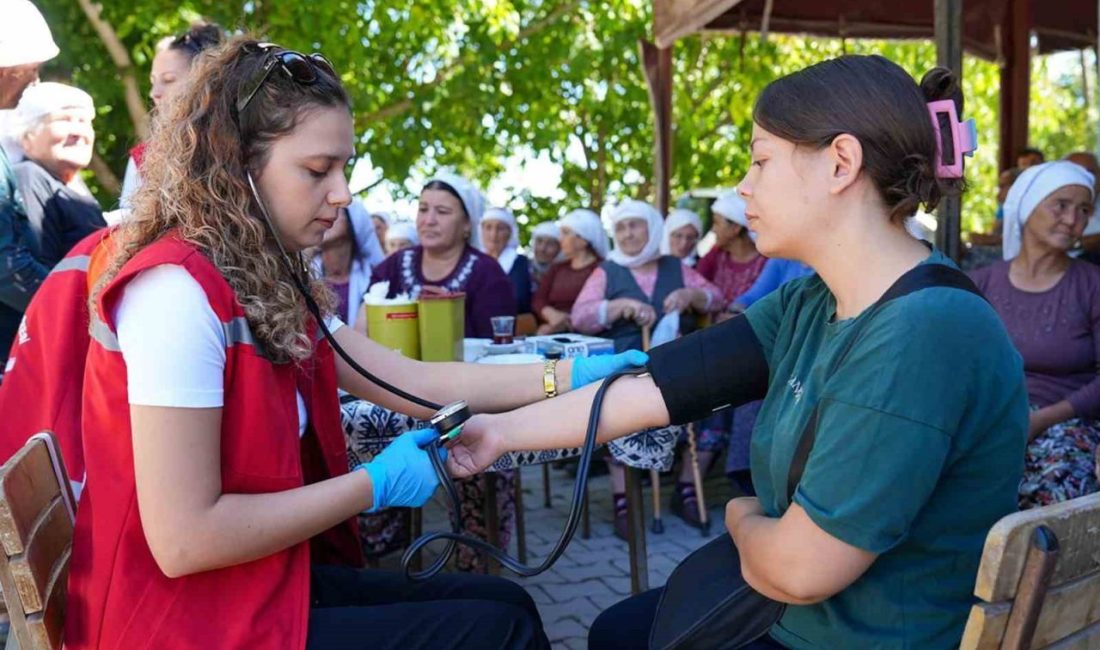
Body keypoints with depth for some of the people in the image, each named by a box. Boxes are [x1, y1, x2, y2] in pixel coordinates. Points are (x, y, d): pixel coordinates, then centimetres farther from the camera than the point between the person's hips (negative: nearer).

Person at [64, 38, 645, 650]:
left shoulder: (271, 289, 7)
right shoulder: (178, 289, -22)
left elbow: (413, 382, 3)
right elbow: (183, 541, -24)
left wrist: (571, 375, -3)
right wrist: (373, 485, -16)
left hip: (271, 578, 8)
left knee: (504, 600, 6)